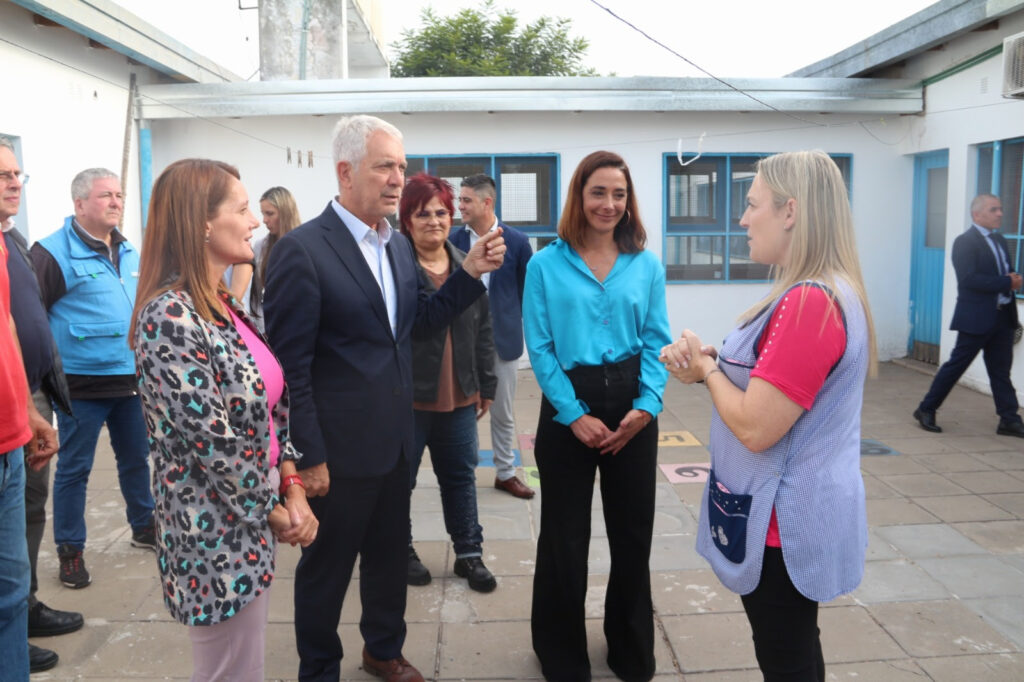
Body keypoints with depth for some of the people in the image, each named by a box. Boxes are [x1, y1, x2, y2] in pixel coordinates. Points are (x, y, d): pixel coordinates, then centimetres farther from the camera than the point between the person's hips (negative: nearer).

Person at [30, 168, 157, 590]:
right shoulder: (55, 253, -12)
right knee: (74, 468, 6)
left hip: (131, 381, 7)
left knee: (137, 459, 18)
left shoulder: (130, 252, 10)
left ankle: (143, 527, 36)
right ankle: (70, 551, 20)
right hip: (83, 385, -6)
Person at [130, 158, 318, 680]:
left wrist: (292, 489, -1)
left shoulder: (224, 305, 6)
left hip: (251, 527, 8)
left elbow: (270, 408, 9)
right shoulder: (170, 316, -22)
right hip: (218, 538, -8)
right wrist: (274, 510, -10)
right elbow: (213, 445, -23)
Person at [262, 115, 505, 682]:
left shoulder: (398, 246, 7)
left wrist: (470, 273, -1)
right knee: (327, 564, 13)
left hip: (394, 441, 7)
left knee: (391, 553, 22)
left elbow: (420, 320, 12)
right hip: (340, 449, -7)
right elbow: (290, 365, -17)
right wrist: (308, 457, -16)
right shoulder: (302, 249, -16)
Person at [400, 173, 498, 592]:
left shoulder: (465, 265, 7)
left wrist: (485, 384, 10)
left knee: (461, 476, 15)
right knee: (399, 479, 12)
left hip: (458, 397, 5)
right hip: (407, 396, -5)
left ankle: (469, 553, 29)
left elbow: (482, 330, 10)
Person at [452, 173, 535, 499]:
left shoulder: (517, 241, -4)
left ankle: (505, 473, 27)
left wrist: (510, 320, 2)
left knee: (503, 412, 13)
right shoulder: (454, 240, -2)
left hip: (503, 338, 0)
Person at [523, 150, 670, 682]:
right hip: (568, 407, -2)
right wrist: (574, 414, -14)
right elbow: (540, 348, -6)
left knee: (632, 532, 13)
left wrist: (647, 405, -13)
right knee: (565, 534, 8)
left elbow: (656, 342, 2)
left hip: (632, 407, 2)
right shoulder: (546, 265, -3)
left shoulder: (647, 266, 4)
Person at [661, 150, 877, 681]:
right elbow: (768, 383, 14)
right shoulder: (821, 293, 8)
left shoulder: (810, 302, -27)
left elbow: (755, 427, -28)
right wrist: (706, 364, -4)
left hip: (783, 523, -10)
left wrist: (706, 367, -11)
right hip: (794, 512, 10)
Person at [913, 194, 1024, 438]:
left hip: (1003, 316, 8)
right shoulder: (965, 242, -11)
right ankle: (926, 410, 11)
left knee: (1001, 370, 10)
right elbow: (969, 279, -21)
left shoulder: (999, 241, 16)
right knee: (956, 365, 0)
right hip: (976, 317, -7)